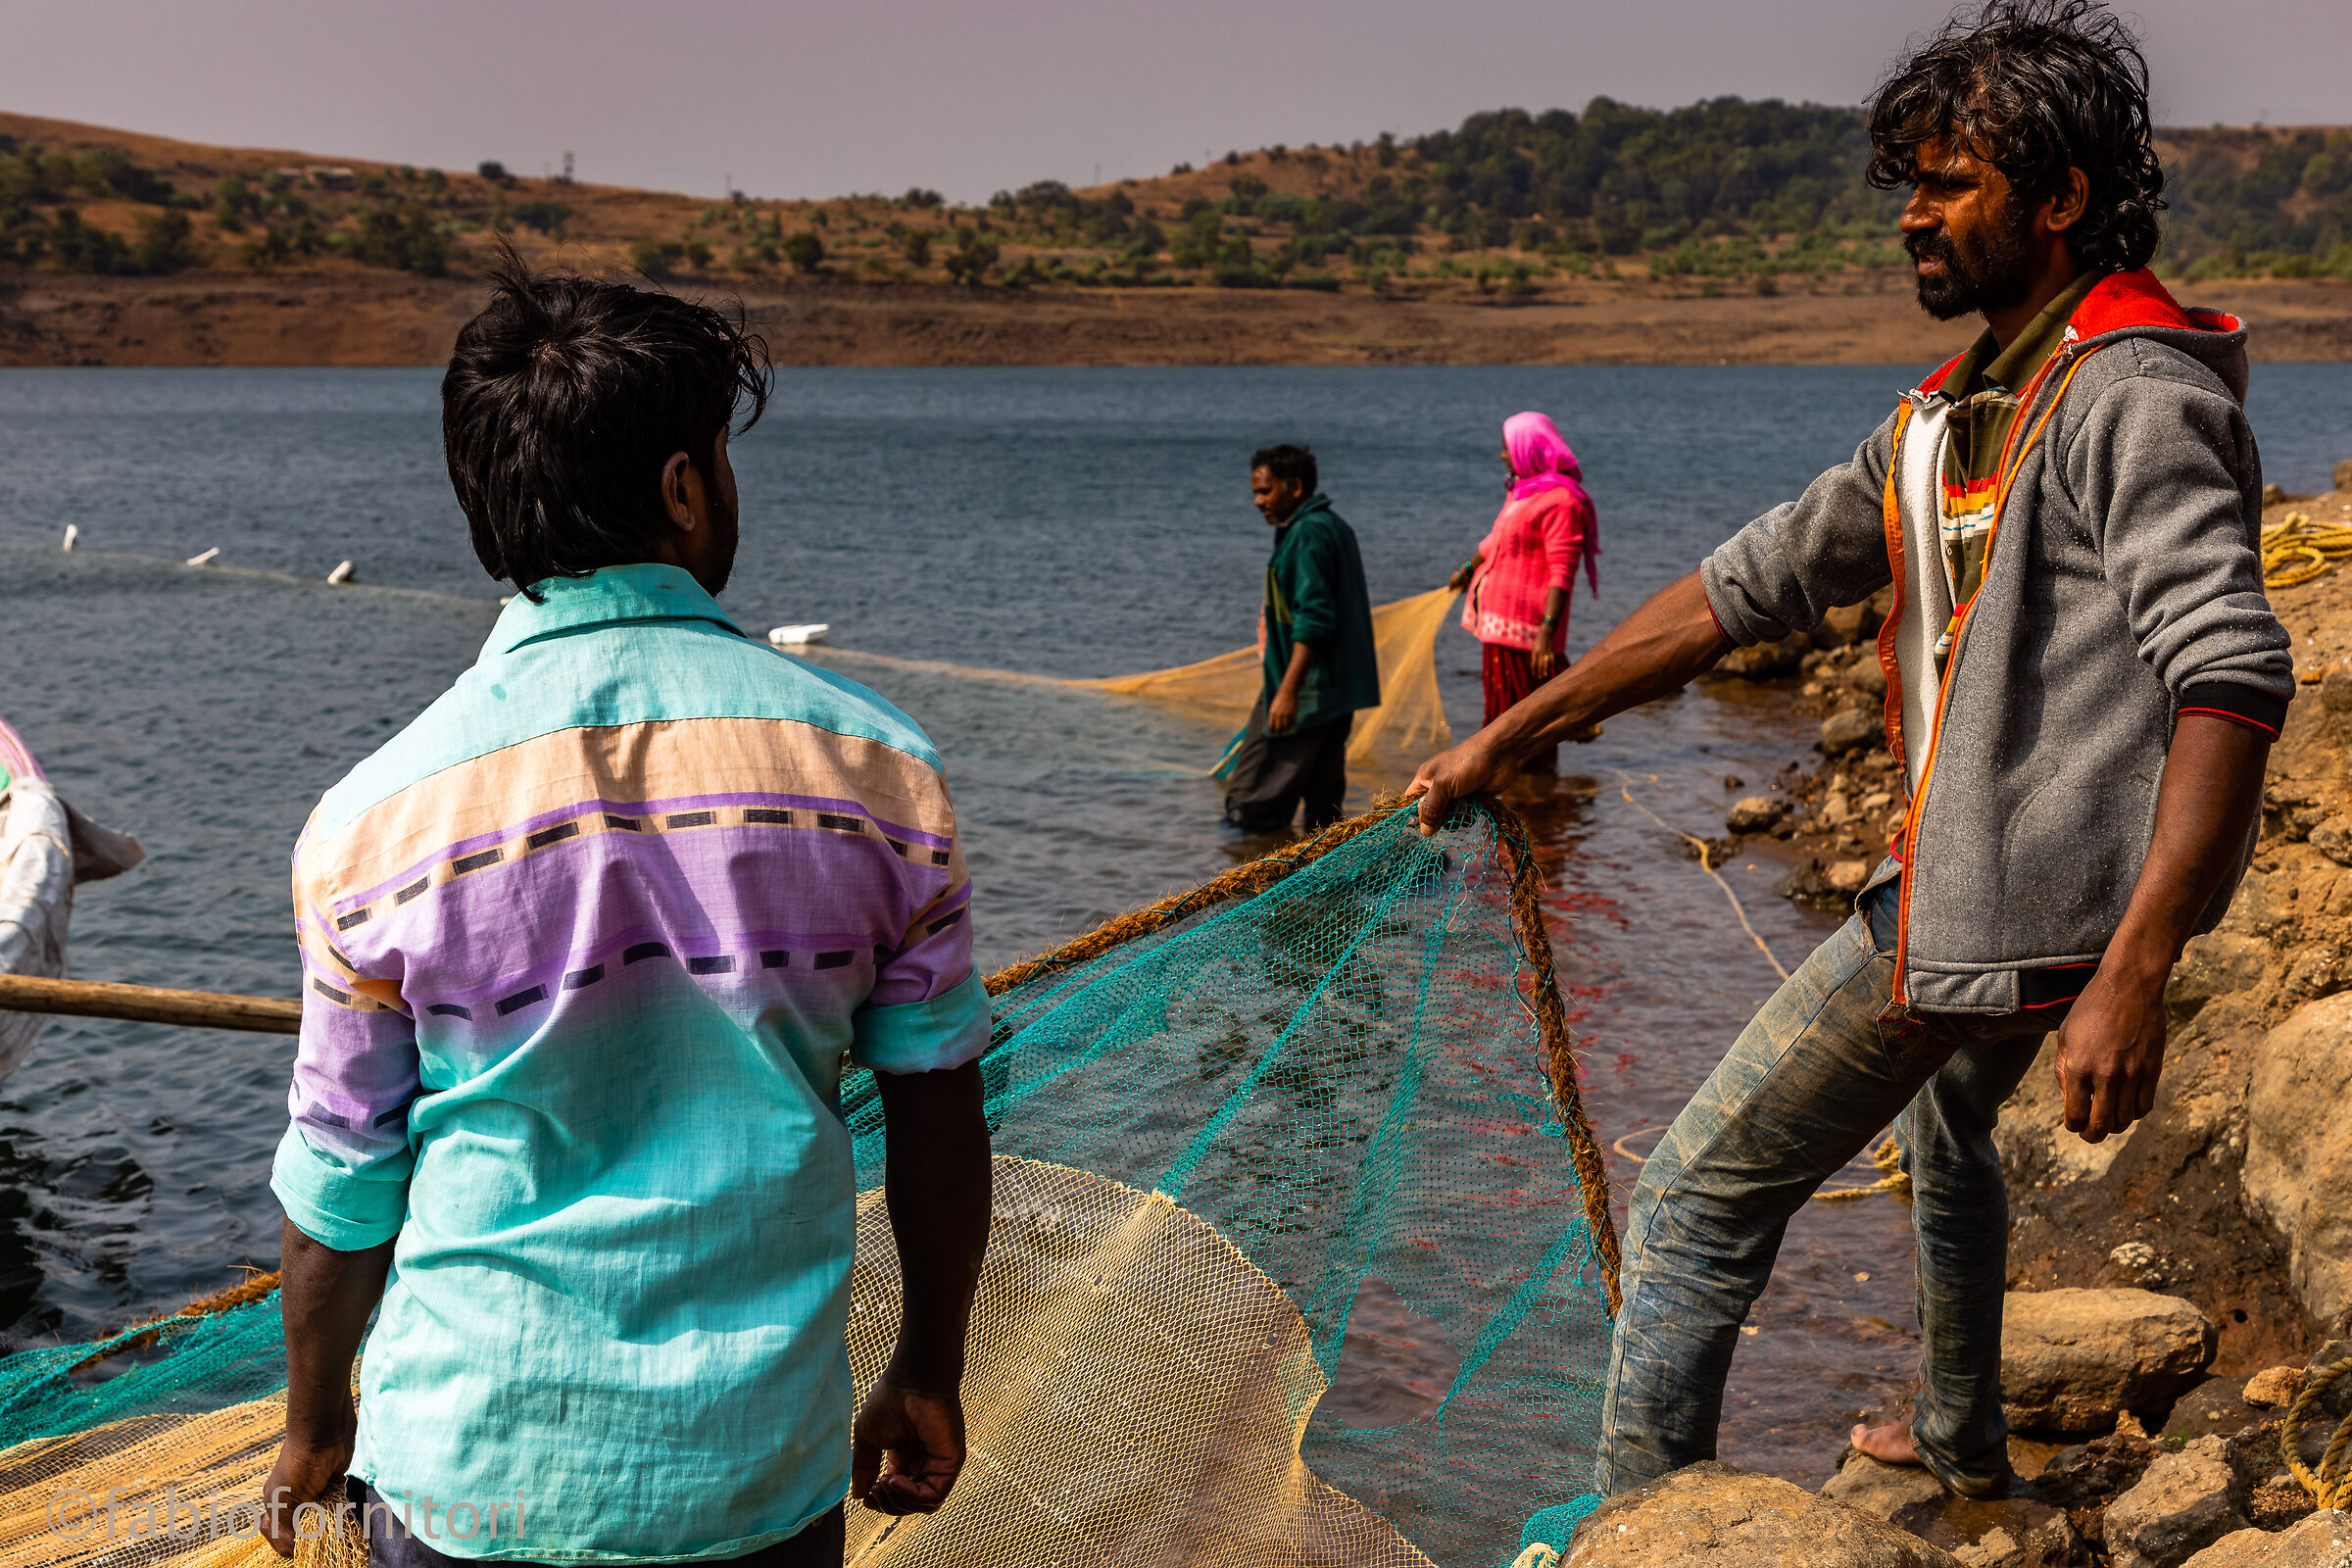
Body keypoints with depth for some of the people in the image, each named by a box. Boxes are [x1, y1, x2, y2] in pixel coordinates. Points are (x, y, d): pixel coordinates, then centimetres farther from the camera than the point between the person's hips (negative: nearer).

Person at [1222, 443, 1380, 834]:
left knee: (1252, 805, -6)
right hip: (1337, 692, 11)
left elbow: (1314, 618, -23)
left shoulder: (1308, 534, -15)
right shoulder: (1332, 526, 17)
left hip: (1306, 691, -11)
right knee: (1323, 796, 12)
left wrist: (1288, 689, -25)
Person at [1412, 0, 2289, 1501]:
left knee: (1701, 1202, -5)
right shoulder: (1957, 412, 12)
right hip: (1991, 884, 11)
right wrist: (1510, 732, 10)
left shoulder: (2135, 398, -18)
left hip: (1990, 902, -11)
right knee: (1946, 1126, 34)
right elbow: (1755, 583, 12)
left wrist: (2136, 973, -37)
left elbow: (2236, 675, -28)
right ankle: (1963, 1439, 54)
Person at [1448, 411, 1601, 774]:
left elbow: (1562, 572, -23)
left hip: (1526, 630, -10)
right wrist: (1469, 568, 51)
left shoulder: (1561, 500, -16)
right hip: (1499, 621, 10)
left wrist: (1548, 631, -30)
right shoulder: (1522, 491, 16)